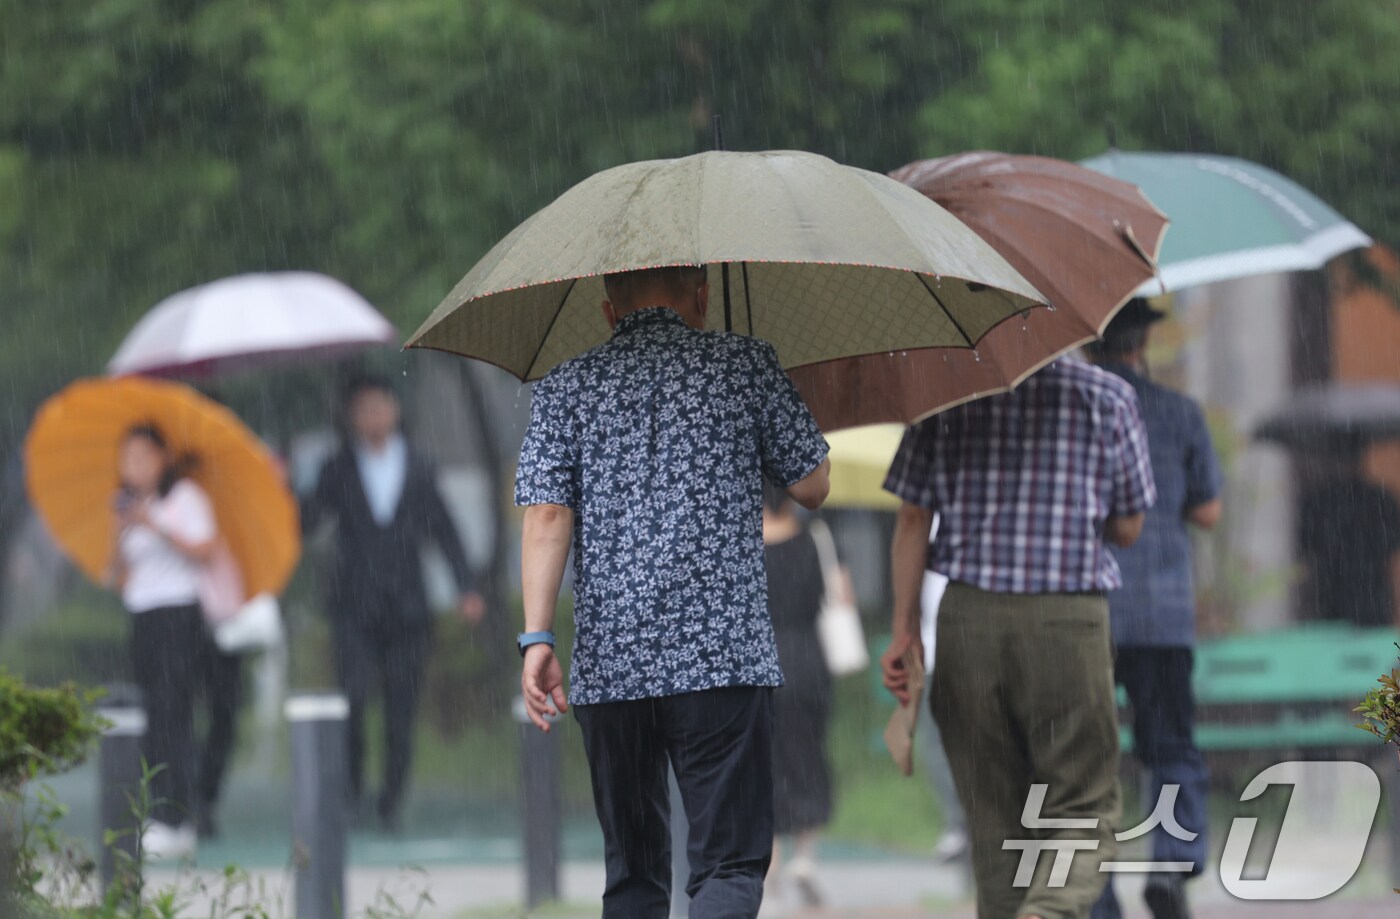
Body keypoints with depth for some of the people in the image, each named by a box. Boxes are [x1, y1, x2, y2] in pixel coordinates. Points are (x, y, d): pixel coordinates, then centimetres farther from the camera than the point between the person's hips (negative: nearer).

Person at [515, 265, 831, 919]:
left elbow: (546, 519, -3)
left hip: (607, 664, 3)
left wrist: (537, 640, -5)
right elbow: (811, 486, 10)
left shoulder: (565, 388, 8)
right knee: (731, 862, -4)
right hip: (722, 653, -2)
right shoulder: (744, 364, 4)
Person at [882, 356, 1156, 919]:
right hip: (1068, 619, -2)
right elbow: (1127, 527, 7)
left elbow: (912, 519, 2)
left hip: (969, 617, 2)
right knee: (1083, 810, 1)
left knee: (992, 819, 11)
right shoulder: (1106, 397, 1)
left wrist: (904, 630, 7)